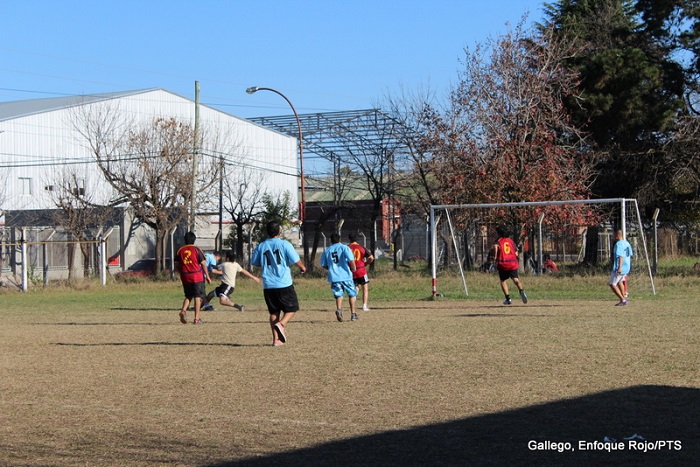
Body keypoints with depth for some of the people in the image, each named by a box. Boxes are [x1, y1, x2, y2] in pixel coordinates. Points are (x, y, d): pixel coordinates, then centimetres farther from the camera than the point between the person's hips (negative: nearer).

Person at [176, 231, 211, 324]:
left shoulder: (180, 251, 5)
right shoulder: (197, 250, -5)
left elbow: (178, 266, 8)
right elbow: (203, 264, -5)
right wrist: (207, 276, 1)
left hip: (185, 277, 4)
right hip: (197, 276, -4)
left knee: (188, 296, 17)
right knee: (197, 297, 2)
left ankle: (183, 310, -10)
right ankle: (196, 318, -2)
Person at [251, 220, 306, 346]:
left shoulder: (261, 246, 4)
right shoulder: (284, 244, -7)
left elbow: (254, 262, 15)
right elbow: (296, 260, -7)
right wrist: (303, 267, 14)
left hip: (268, 286, 4)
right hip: (284, 284, -4)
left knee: (274, 312, 13)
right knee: (292, 309, 8)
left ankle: (276, 339, 8)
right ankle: (281, 324, -18)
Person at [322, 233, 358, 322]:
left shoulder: (326, 250, 8)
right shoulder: (344, 247, -2)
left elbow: (323, 265, 11)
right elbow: (351, 260, -14)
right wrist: (353, 268, 4)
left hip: (334, 277, 2)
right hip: (346, 275, -2)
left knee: (339, 294, 8)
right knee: (352, 294, 12)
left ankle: (339, 309, -20)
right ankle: (353, 313, 10)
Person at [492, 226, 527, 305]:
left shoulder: (498, 241, 4)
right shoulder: (511, 241, 16)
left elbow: (495, 246, -22)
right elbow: (516, 254, 12)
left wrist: (495, 256, -16)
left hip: (502, 263, -3)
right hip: (513, 264, 3)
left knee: (503, 280, 10)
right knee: (515, 279, -5)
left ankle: (508, 298, 1)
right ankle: (521, 290, -36)